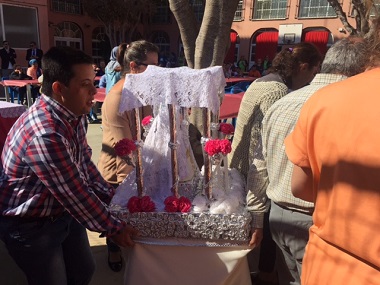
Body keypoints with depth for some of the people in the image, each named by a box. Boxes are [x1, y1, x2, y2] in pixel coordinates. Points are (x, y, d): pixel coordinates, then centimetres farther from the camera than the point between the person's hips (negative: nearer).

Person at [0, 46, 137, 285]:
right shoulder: (44, 134, -35)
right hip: (30, 225, -7)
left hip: (64, 212, 8)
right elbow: (75, 192, -28)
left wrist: (111, 196, 1)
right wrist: (113, 228, -17)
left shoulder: (74, 114, -6)